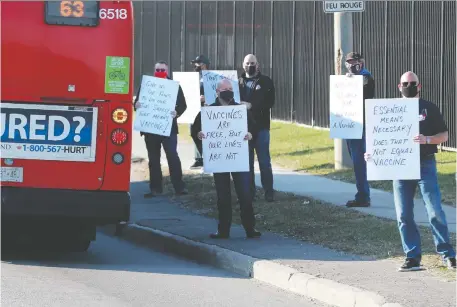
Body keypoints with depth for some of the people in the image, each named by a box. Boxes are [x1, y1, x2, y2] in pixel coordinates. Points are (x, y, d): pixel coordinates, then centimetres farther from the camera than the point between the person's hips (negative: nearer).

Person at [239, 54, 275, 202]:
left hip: (261, 126, -2)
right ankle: (248, 192, 12)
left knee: (264, 161, -1)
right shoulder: (238, 82, 10)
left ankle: (269, 192, 3)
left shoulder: (265, 82, 2)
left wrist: (251, 105, -18)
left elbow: (270, 102, -8)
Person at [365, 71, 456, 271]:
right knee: (403, 215, 1)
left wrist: (426, 139, -16)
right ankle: (412, 257, 8)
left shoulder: (429, 109, 4)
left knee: (435, 212, -6)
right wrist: (372, 153, -2)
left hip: (425, 166, -3)